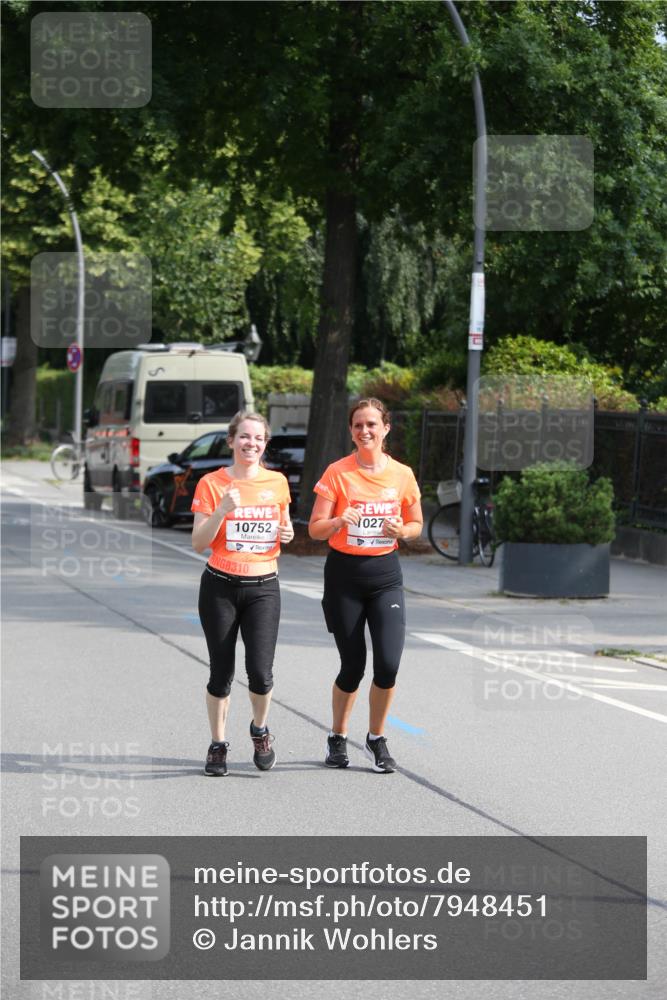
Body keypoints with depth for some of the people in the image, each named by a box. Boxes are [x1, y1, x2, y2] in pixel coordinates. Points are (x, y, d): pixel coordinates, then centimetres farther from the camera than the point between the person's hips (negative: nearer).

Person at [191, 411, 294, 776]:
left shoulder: (277, 483, 6)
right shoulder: (212, 484, -3)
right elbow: (198, 543, -5)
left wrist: (287, 534, -1)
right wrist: (223, 510, -19)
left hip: (264, 588, 1)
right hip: (220, 586, -1)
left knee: (260, 672, -11)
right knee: (221, 674, 2)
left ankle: (260, 730, 18)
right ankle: (218, 745, 20)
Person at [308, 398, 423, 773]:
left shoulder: (402, 475, 2)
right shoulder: (338, 473, -5)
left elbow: (417, 524, 14)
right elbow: (315, 529, -6)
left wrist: (402, 530, -9)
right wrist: (339, 521, -27)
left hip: (385, 575, 2)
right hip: (344, 574, -2)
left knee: (388, 664, -11)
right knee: (353, 667, 1)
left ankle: (377, 738, 11)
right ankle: (338, 738, 24)